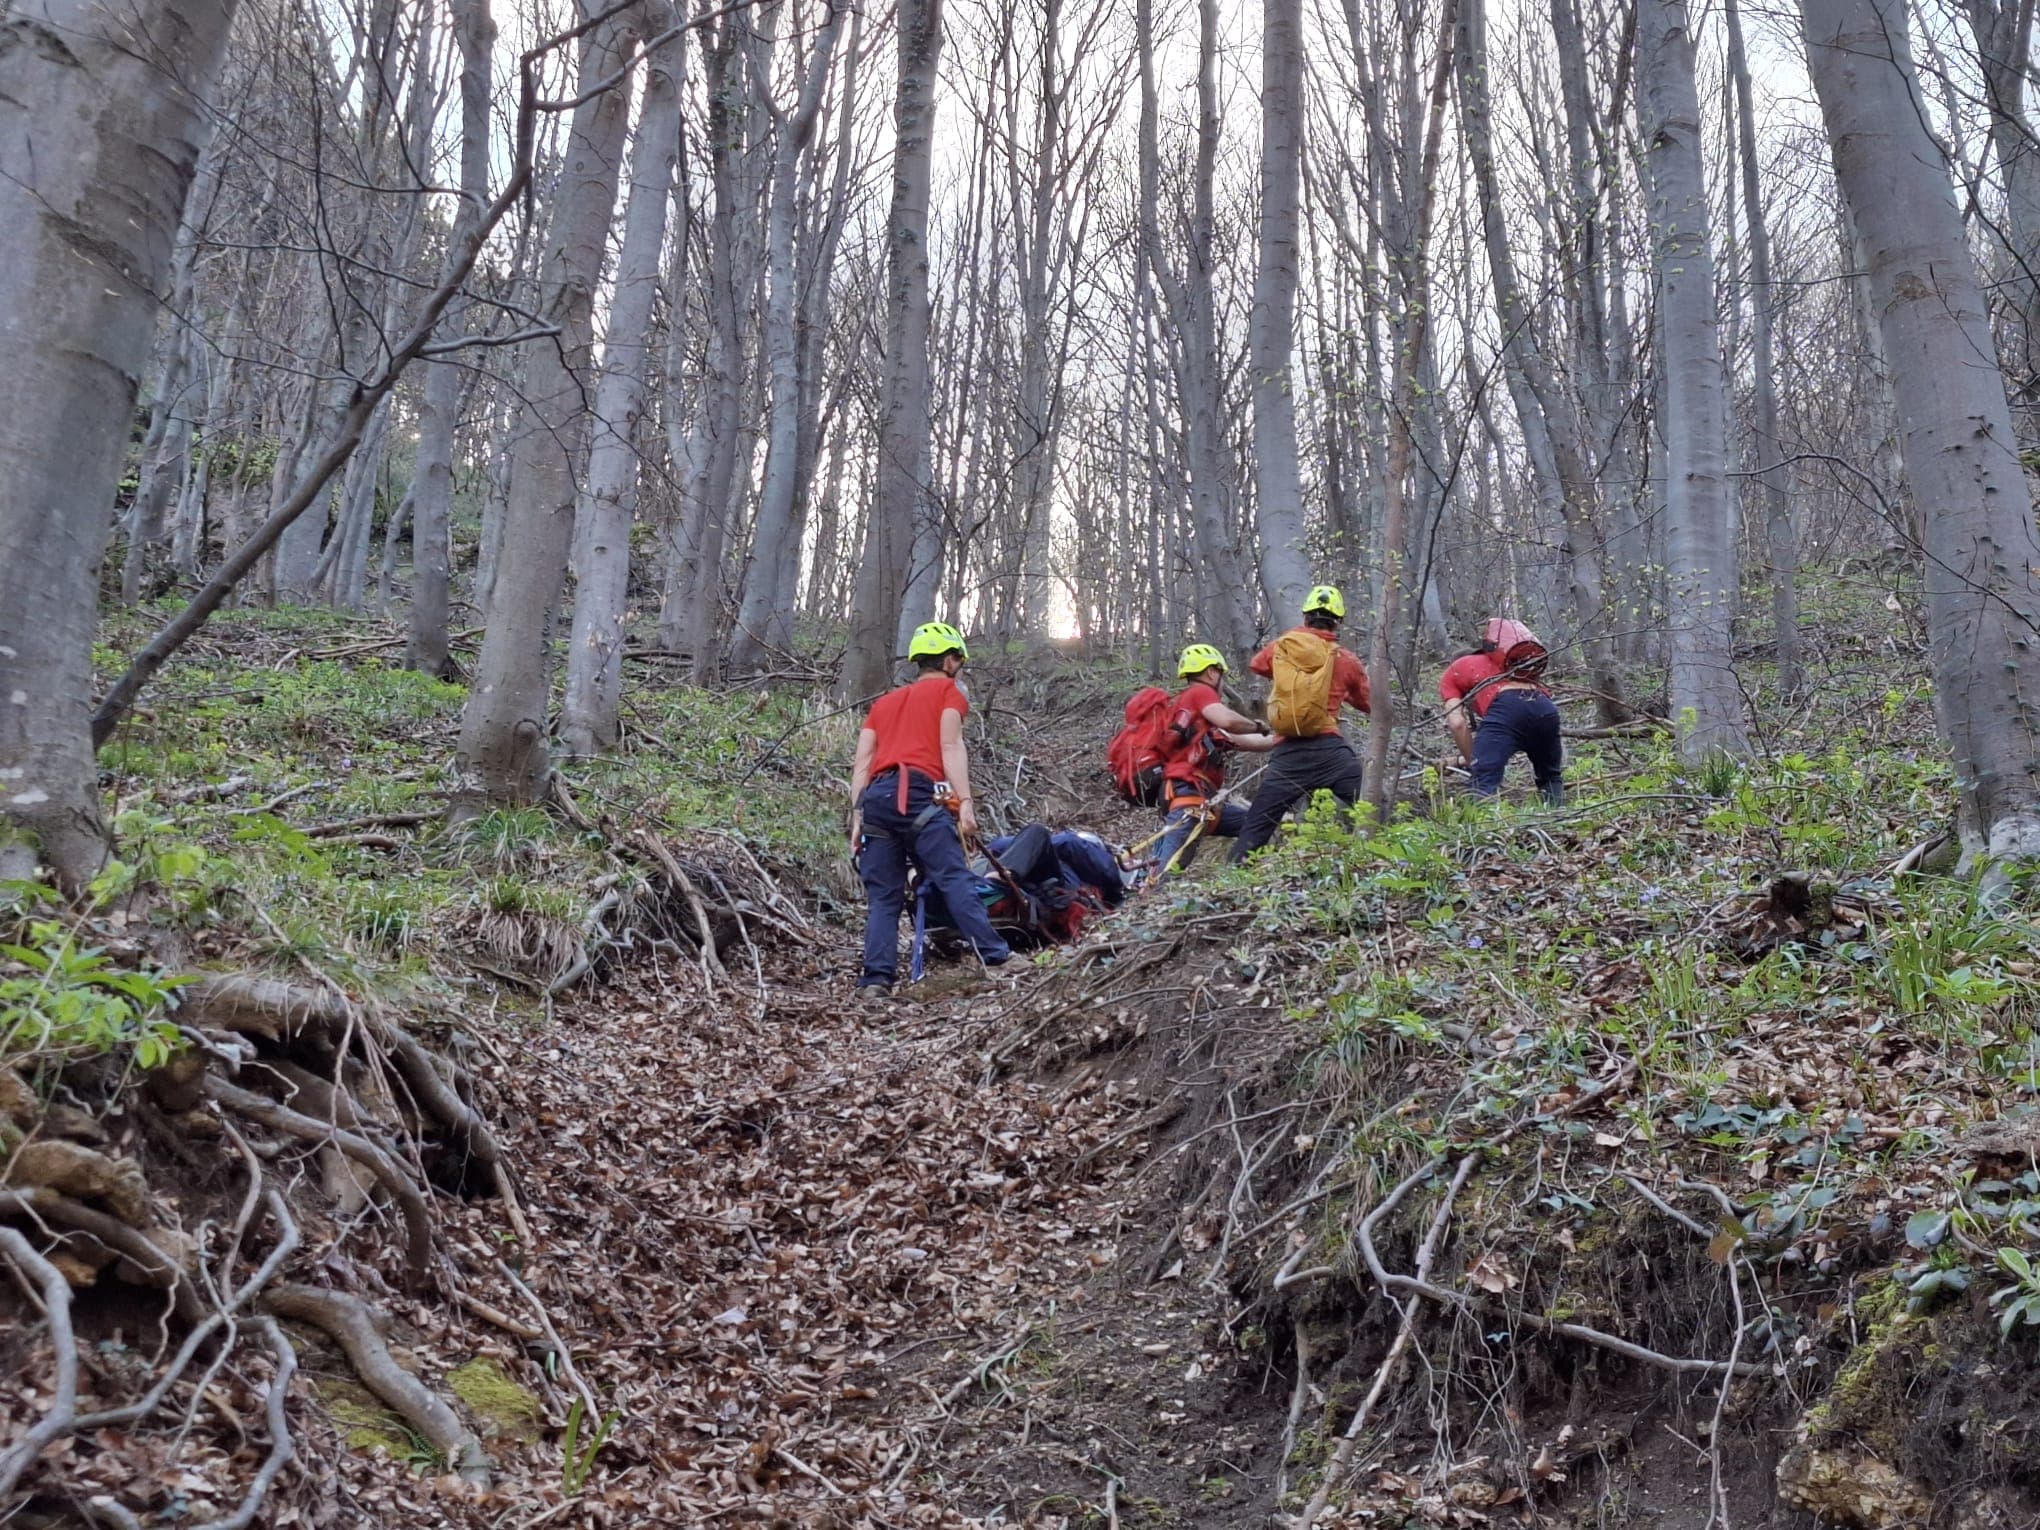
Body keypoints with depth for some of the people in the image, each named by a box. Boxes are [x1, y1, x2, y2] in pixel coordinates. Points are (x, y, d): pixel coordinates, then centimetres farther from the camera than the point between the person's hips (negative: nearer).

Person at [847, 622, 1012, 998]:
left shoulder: (884, 702, 31)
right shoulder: (948, 690, 16)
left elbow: (861, 764, 20)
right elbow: (950, 747, -1)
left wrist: (857, 819, 16)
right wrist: (965, 802, -10)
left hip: (875, 797, 6)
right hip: (917, 793, -5)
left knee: (882, 897, 4)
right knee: (956, 880, -13)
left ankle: (876, 980, -6)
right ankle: (995, 957, -21)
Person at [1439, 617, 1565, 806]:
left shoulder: (1451, 674, 28)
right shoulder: (1500, 663, 44)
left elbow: (1457, 723, 10)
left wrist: (1472, 762, 18)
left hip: (1505, 708, -5)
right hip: (1545, 706, 6)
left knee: (1485, 783, -12)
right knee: (1551, 779, 26)